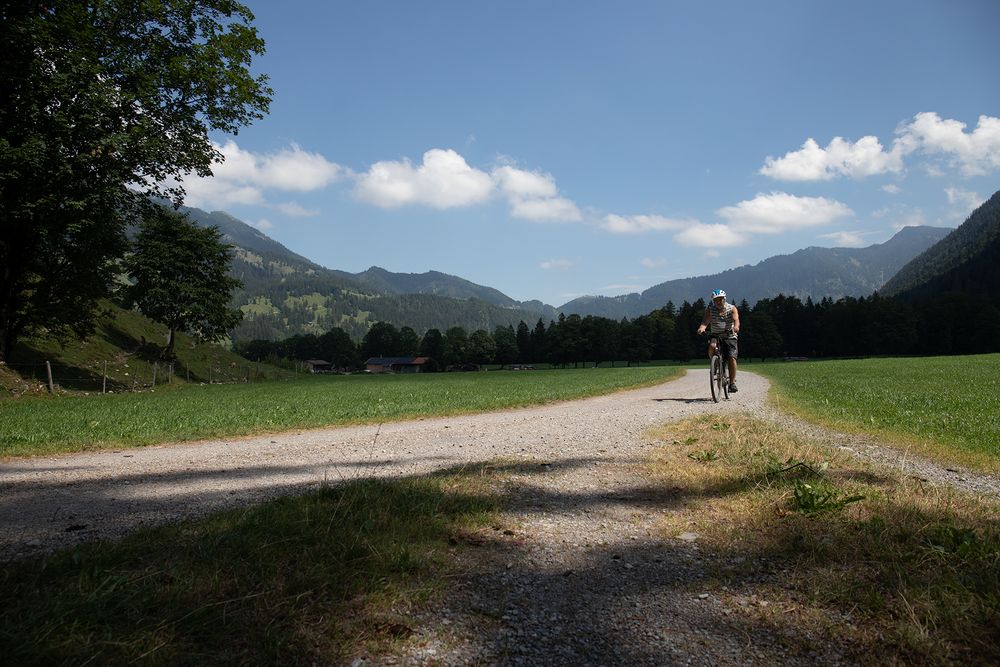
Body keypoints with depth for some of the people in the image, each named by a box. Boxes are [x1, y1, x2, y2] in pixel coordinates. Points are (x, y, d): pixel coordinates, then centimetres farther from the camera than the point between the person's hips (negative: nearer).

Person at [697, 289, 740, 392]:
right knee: (712, 346, -33)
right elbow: (705, 321, -19)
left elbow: (736, 319, -22)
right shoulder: (710, 310, -3)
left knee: (732, 358, -15)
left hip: (730, 337, 0)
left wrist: (736, 327, -45)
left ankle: (732, 383, -4)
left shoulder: (732, 308, -4)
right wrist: (702, 328, -42)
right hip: (715, 336, 1)